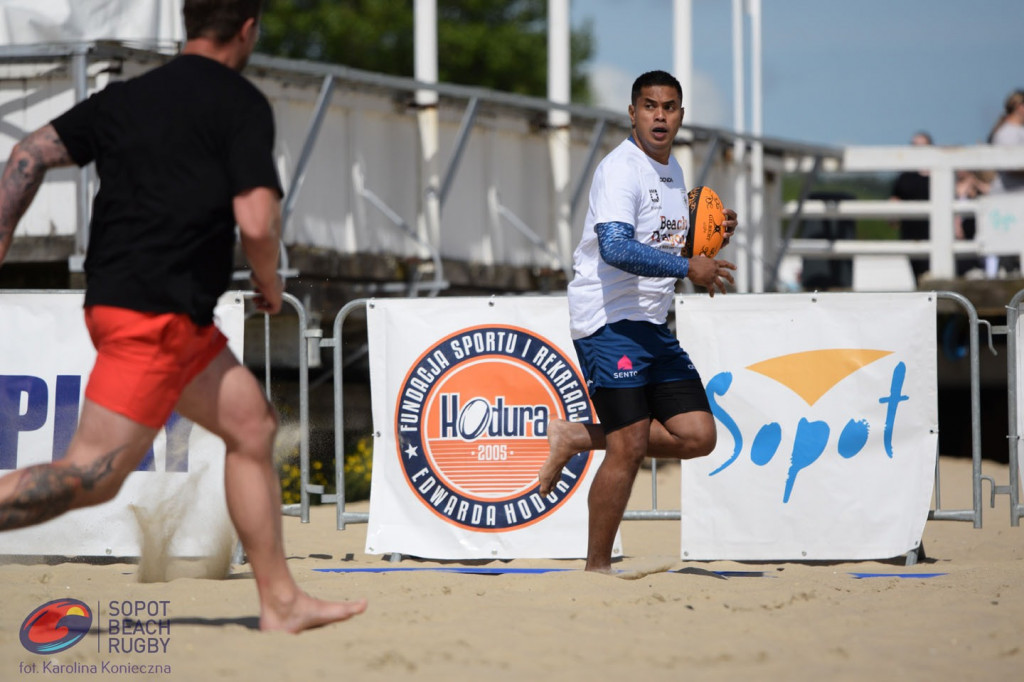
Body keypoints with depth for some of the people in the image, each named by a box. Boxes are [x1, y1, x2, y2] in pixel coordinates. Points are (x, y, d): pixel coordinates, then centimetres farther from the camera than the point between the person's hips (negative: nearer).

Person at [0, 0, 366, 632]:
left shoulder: (125, 97, 15)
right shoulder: (242, 103, -6)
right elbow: (256, 223, -15)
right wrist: (270, 283, 5)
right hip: (152, 312, -9)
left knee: (252, 424, 15)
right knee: (91, 477, -11)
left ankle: (282, 602, 16)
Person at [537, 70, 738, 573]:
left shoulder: (673, 172, 15)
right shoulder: (620, 169, -13)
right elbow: (615, 248, -27)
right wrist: (688, 268, -28)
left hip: (652, 325, 9)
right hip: (609, 323, -9)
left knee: (697, 435, 0)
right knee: (629, 448, -11)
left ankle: (578, 438, 14)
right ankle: (597, 568, 2)